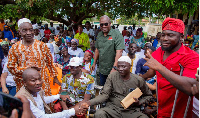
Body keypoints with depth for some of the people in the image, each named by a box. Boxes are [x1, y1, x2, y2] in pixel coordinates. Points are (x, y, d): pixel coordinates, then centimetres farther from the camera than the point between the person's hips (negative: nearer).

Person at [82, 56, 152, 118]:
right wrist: (89, 102, -22)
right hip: (113, 108, 0)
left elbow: (148, 95, 15)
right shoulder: (112, 76, -1)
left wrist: (139, 103, -5)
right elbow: (104, 94, -5)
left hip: (132, 111, 1)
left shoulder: (138, 80, 0)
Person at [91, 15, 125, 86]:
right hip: (101, 69, 6)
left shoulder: (117, 35, -14)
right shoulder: (99, 35, 7)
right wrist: (94, 63, 16)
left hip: (112, 70, -6)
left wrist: (114, 68, -27)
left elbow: (119, 52, -21)